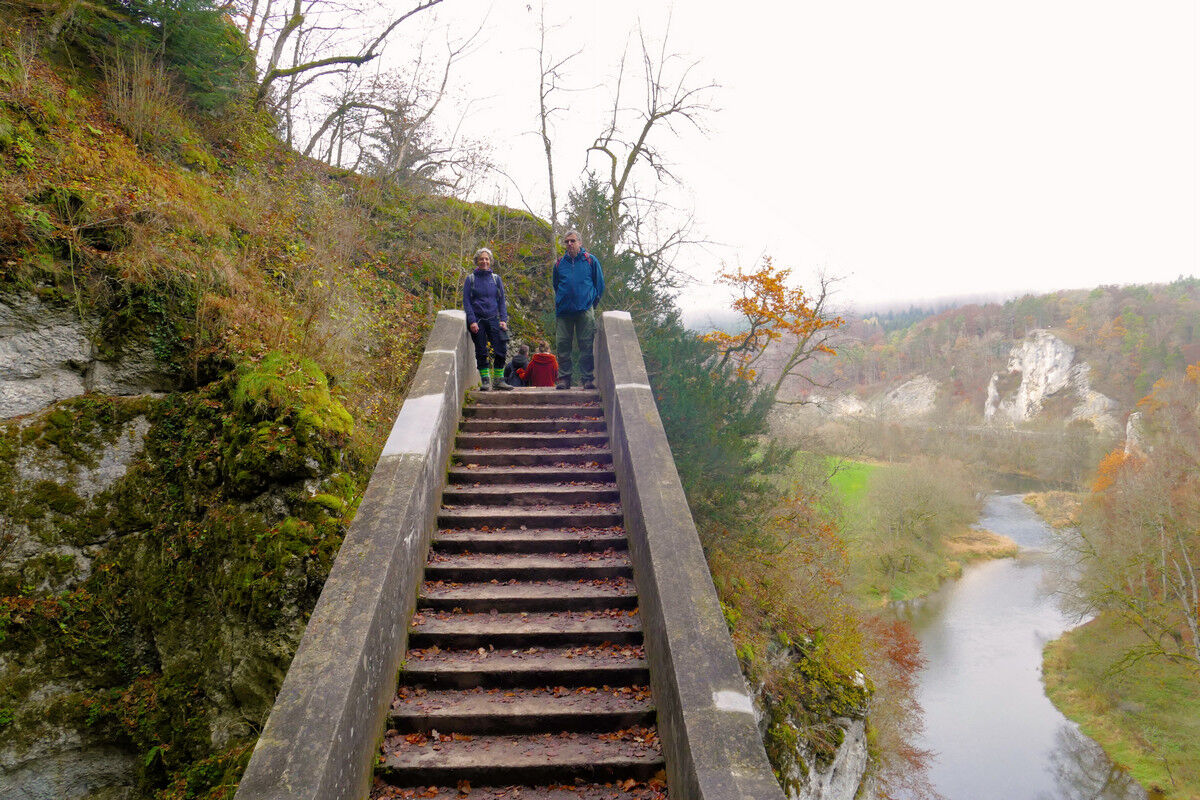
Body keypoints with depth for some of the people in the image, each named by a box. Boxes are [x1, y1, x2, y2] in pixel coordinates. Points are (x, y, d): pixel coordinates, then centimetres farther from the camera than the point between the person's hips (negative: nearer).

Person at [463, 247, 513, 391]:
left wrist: (503, 319, 0)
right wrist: (471, 321, -10)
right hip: (477, 320, -2)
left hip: (493, 319, 2)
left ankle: (498, 379, 0)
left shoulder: (496, 279, 11)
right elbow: (466, 302, 1)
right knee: (481, 352, 0)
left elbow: (502, 301, 12)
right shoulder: (470, 279, 4)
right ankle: (485, 380, 7)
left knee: (501, 349, -9)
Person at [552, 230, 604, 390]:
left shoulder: (590, 260, 6)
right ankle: (564, 378, 7)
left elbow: (600, 284, 11)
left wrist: (592, 303, 11)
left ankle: (588, 378, 0)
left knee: (587, 346, -4)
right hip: (563, 311, 3)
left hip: (584, 310, -2)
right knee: (562, 345, 0)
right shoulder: (560, 263, 13)